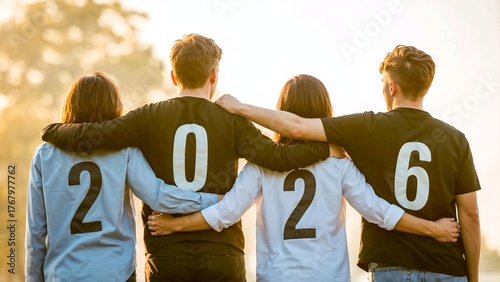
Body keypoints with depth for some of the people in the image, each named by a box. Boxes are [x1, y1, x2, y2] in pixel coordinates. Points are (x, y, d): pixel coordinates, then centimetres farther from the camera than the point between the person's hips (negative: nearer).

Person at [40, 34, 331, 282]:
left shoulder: (149, 118, 0)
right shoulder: (231, 120, 0)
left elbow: (90, 137, -7)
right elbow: (277, 157, -10)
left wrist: (53, 131, 12)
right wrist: (328, 143, 2)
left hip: (166, 252, 1)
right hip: (221, 252, 0)